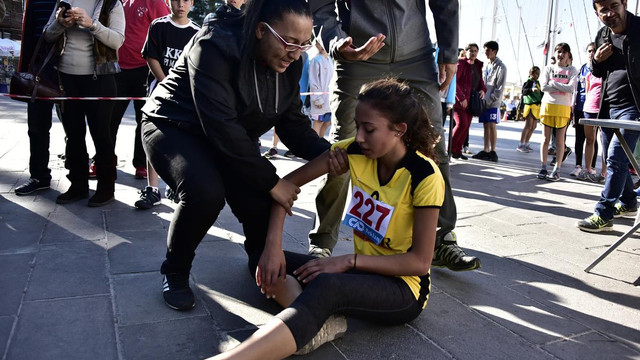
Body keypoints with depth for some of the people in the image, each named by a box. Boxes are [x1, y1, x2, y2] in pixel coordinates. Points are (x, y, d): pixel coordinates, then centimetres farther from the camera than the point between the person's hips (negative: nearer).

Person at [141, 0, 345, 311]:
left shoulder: (289, 64, -8)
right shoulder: (216, 46, -29)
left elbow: (293, 125, -6)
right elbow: (221, 126, -34)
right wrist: (271, 181, -31)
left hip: (233, 141, 6)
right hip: (174, 127, -5)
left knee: (262, 209, -13)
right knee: (205, 193, -34)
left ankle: (263, 262, 24)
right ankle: (175, 273, -4)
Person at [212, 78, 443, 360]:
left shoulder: (424, 176, -19)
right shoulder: (355, 151, -6)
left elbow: (419, 261, -18)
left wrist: (348, 261, -24)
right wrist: (273, 246, -19)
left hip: (403, 286, -6)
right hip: (363, 272, 7)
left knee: (325, 286, -38)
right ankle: (318, 322, -30)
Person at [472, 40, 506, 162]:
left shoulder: (500, 67, -5)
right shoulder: (486, 66, 15)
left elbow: (500, 87, -10)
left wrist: (491, 100, -14)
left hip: (493, 103, -6)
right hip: (483, 101, 7)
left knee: (492, 125, -9)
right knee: (486, 126, 8)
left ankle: (493, 151, -5)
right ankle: (486, 151, 12)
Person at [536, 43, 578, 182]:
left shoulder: (572, 70, 5)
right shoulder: (549, 68, 7)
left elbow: (571, 88, -10)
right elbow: (544, 86, -7)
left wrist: (553, 83, -10)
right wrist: (562, 87, -10)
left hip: (563, 108, -1)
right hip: (548, 105, 1)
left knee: (560, 140, 1)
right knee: (546, 138, 3)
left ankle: (556, 170, 4)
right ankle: (543, 168, 8)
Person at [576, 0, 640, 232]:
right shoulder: (602, 36, 9)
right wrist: (597, 61, -3)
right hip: (608, 107, 7)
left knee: (616, 158, -14)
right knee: (612, 159, 13)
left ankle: (603, 215, -11)